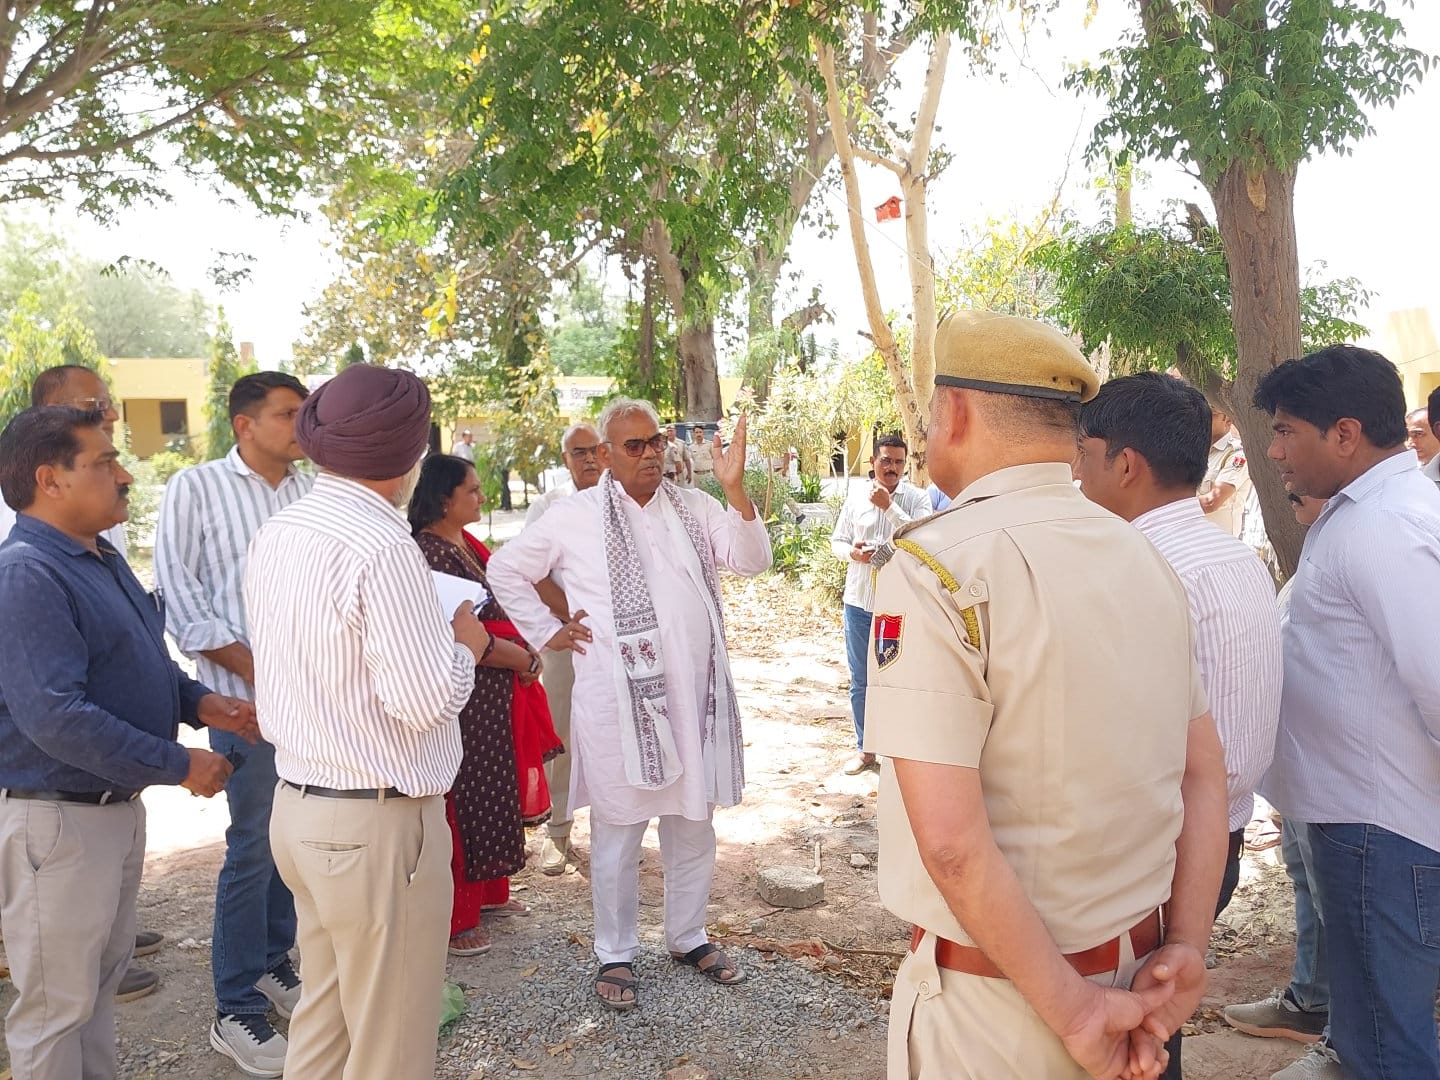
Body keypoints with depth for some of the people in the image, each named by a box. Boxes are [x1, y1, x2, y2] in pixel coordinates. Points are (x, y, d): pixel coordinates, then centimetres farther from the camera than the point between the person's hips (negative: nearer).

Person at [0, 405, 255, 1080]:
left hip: (117, 806, 9)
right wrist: (180, 766, -23)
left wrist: (199, 703, 2)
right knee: (58, 1001, 5)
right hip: (54, 816, -9)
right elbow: (55, 718, -29)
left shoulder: (102, 560, 9)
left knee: (102, 977, 22)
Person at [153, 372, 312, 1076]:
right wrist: (250, 668, -10)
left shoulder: (312, 492, 7)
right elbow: (177, 590, -6)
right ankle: (236, 1011, 15)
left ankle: (273, 963, 33)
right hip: (244, 695, -4)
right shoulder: (196, 487, -2)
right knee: (253, 847, 0)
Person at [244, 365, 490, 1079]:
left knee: (323, 1021, 22)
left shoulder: (276, 535, 6)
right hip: (377, 823, -8)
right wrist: (464, 646, -3)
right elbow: (425, 700, -21)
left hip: (297, 803, 8)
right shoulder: (383, 547, -21)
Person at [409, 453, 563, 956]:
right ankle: (455, 921, 15)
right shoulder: (431, 553, -19)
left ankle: (489, 891, 36)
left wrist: (527, 652, 4)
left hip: (498, 694, 9)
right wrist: (526, 660, -14)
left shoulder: (467, 543, 11)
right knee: (463, 801, 1)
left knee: (495, 793, 19)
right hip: (464, 700, -9)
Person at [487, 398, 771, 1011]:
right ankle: (616, 956, 26)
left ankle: (688, 938, 36)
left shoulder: (695, 507, 6)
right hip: (616, 700, -3)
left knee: (694, 826, 16)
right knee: (619, 833, 8)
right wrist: (546, 632, 2)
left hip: (695, 693, 4)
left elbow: (751, 560, -6)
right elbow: (505, 570, 7)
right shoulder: (575, 516, -2)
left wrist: (735, 490, -19)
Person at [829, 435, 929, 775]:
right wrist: (852, 552, -11)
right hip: (859, 602, 3)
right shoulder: (856, 498, 4)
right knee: (860, 682, 13)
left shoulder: (916, 498, -4)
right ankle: (865, 749, 27)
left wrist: (889, 506, -22)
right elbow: (837, 541, 11)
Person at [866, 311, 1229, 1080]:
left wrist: (1073, 1011, -16)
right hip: (1135, 974, 6)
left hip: (997, 1002, -6)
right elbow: (1205, 776, 5)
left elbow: (951, 842, -25)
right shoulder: (1144, 557, 1)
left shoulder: (932, 567, -21)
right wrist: (1186, 952, 2)